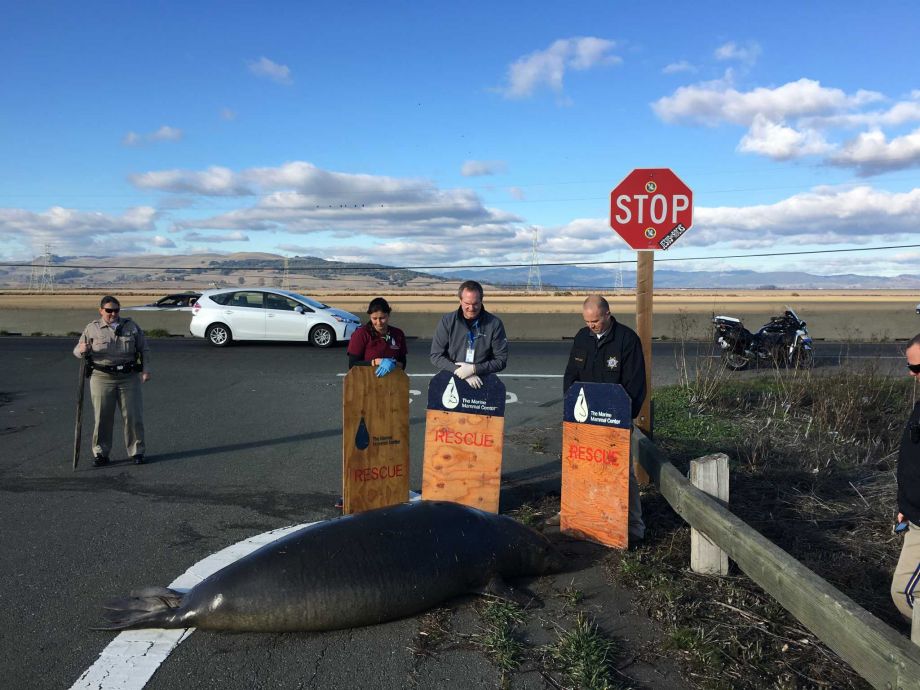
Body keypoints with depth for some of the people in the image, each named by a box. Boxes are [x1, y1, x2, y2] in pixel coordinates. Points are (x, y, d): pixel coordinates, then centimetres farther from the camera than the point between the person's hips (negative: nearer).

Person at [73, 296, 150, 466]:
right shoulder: (92, 329, 5)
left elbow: (144, 350, 10)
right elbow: (77, 351, 7)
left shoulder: (131, 327, 8)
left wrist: (146, 369, -1)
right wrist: (82, 350, -17)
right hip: (102, 378, -1)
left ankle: (137, 452, 11)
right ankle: (100, 453, 14)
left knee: (133, 416, 0)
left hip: (129, 377, 1)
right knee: (102, 417, 2)